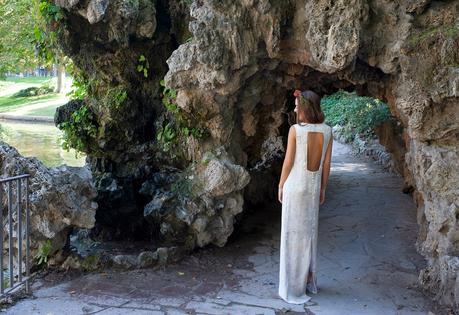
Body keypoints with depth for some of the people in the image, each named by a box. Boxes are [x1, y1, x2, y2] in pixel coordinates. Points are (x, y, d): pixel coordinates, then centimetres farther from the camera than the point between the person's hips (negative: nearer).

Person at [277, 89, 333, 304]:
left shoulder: (295, 129, -13)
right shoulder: (327, 130, 0)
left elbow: (288, 162, -10)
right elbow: (326, 163, 4)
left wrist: (281, 185, 3)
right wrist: (323, 189, 14)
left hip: (295, 186, -4)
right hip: (313, 187, 5)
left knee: (293, 234, 4)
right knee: (310, 232, 17)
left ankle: (294, 288, 11)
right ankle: (310, 281, 28)